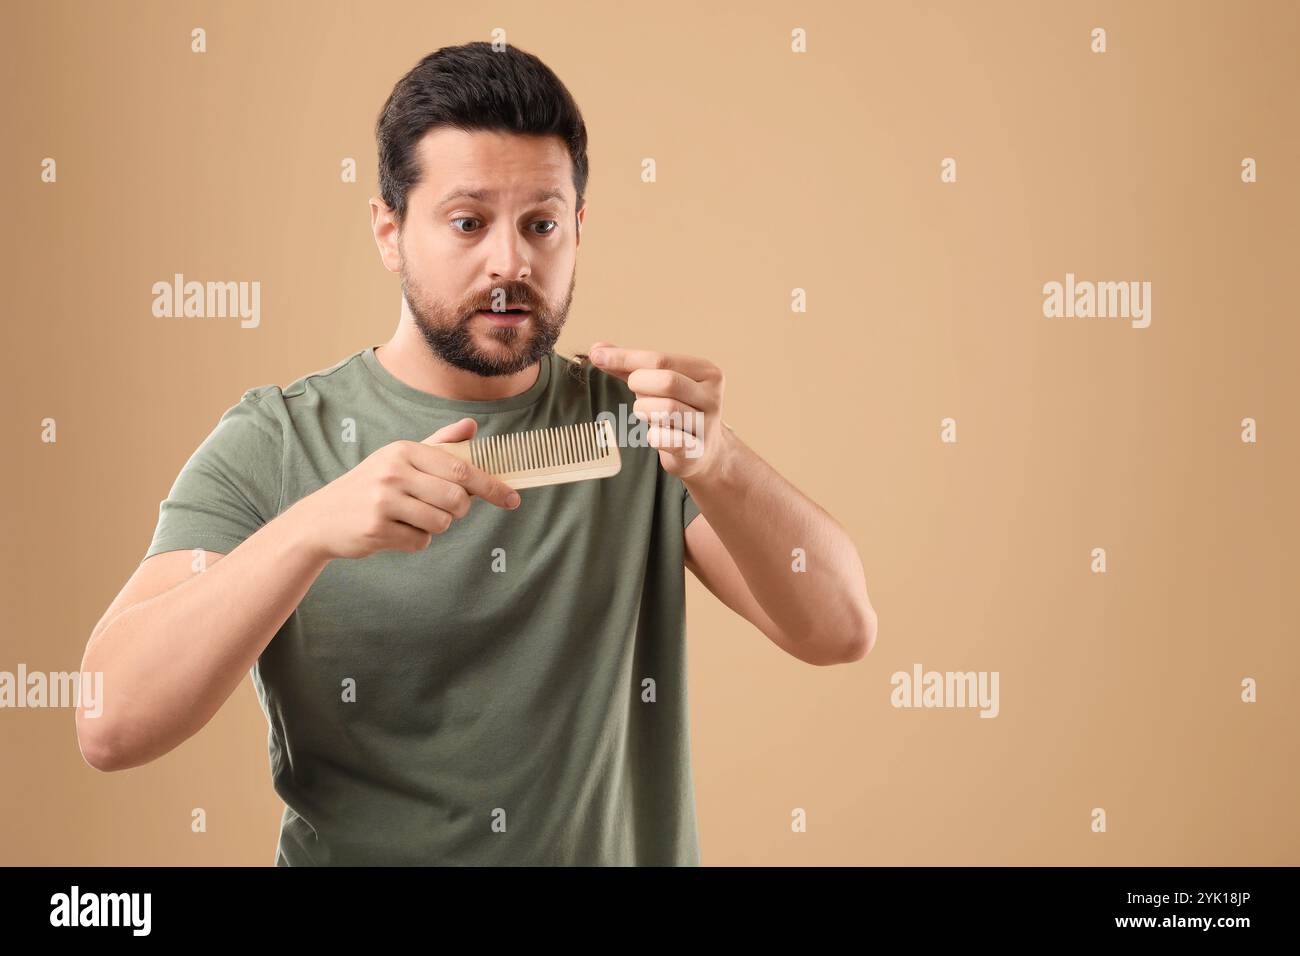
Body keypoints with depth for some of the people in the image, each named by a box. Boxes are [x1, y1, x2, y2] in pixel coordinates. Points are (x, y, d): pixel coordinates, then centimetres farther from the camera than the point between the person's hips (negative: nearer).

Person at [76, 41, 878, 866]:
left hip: (626, 846, 0)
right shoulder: (270, 448, -6)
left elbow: (839, 631, -10)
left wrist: (719, 464, -27)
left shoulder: (642, 425, -2)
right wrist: (310, 528, -29)